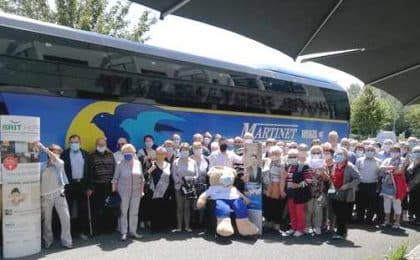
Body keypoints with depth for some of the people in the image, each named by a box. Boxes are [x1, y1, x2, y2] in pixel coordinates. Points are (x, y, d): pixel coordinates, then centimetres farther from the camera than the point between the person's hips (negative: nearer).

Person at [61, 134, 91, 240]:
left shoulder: (85, 154, 7)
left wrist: (89, 187, 2)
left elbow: (89, 171, 6)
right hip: (69, 185, -2)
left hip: (82, 184, 3)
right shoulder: (65, 154, -1)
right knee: (68, 210, 2)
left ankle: (83, 231, 17)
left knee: (83, 209, 7)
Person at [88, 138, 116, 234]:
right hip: (97, 186, -2)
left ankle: (109, 227, 15)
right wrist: (91, 186, -6)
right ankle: (97, 228, 9)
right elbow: (90, 172, 0)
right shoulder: (92, 156, 6)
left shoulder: (110, 155, 12)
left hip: (109, 185, 2)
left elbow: (114, 169, 10)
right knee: (97, 208, -1)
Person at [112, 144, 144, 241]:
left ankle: (133, 231, 18)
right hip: (124, 192, -3)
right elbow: (115, 179, 0)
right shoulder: (120, 165, -3)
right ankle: (124, 233, 9)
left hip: (136, 192, 3)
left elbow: (142, 178, 11)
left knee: (134, 212, 8)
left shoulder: (138, 163, 5)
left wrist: (142, 190, 10)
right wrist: (113, 191, -4)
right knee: (123, 212, 1)